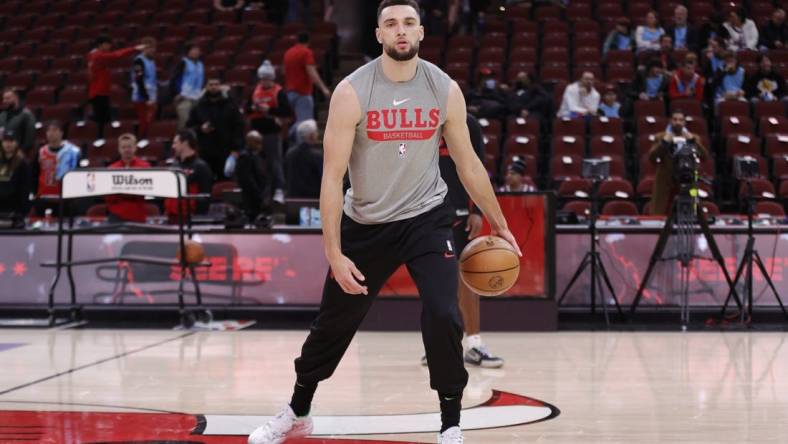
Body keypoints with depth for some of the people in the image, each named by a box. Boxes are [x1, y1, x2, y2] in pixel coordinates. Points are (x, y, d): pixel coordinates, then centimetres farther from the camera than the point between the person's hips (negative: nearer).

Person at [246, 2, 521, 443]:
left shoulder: (445, 89, -8)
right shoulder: (352, 92, -16)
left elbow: (468, 163, 5)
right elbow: (333, 177, -15)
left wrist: (499, 225, 9)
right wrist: (335, 253, -20)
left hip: (427, 217, 1)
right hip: (366, 223, 0)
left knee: (443, 316, -17)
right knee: (334, 324, 11)